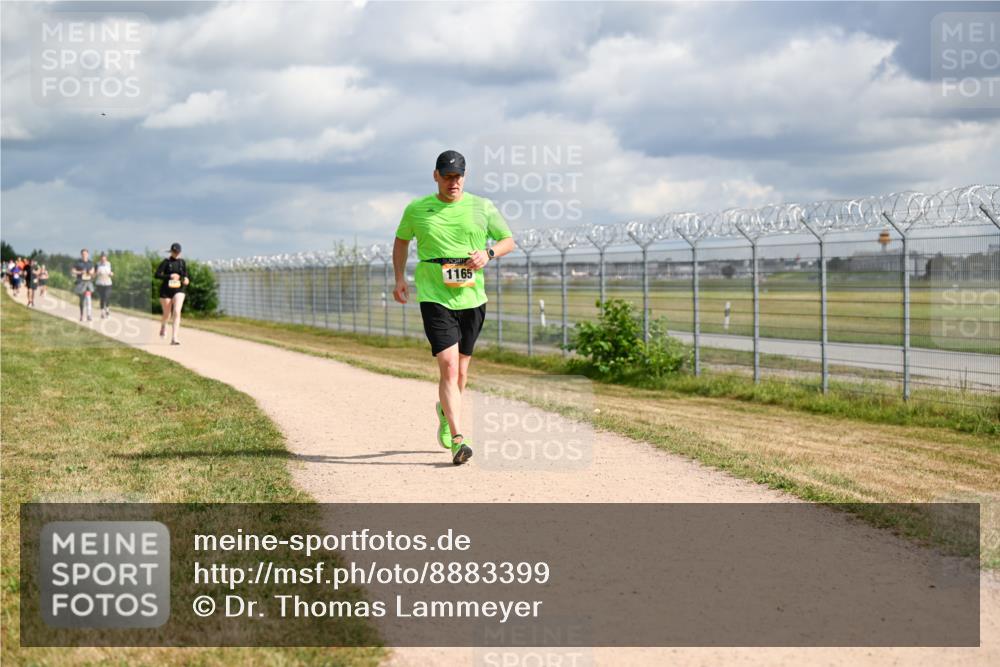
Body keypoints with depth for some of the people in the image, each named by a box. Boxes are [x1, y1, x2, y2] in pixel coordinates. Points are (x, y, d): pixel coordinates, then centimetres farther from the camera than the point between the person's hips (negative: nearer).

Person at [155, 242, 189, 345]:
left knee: (177, 312, -18)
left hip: (178, 291, 1)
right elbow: (157, 275, -11)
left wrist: (186, 279, -5)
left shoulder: (182, 262, 5)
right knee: (167, 314, 12)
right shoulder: (166, 262, -6)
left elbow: (185, 274, 18)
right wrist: (170, 276, -23)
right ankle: (163, 325, 50)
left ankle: (174, 338, -20)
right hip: (166, 291, -1)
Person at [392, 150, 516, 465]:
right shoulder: (416, 210, 4)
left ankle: (445, 412, 45)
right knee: (448, 366, -17)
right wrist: (400, 278, 8)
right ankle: (457, 440, -23)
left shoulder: (482, 207, 4)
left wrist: (488, 253, -10)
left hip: (472, 299, 2)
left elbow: (508, 240, 11)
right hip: (434, 298, -2)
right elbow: (401, 240, 20)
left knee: (461, 371, 14)